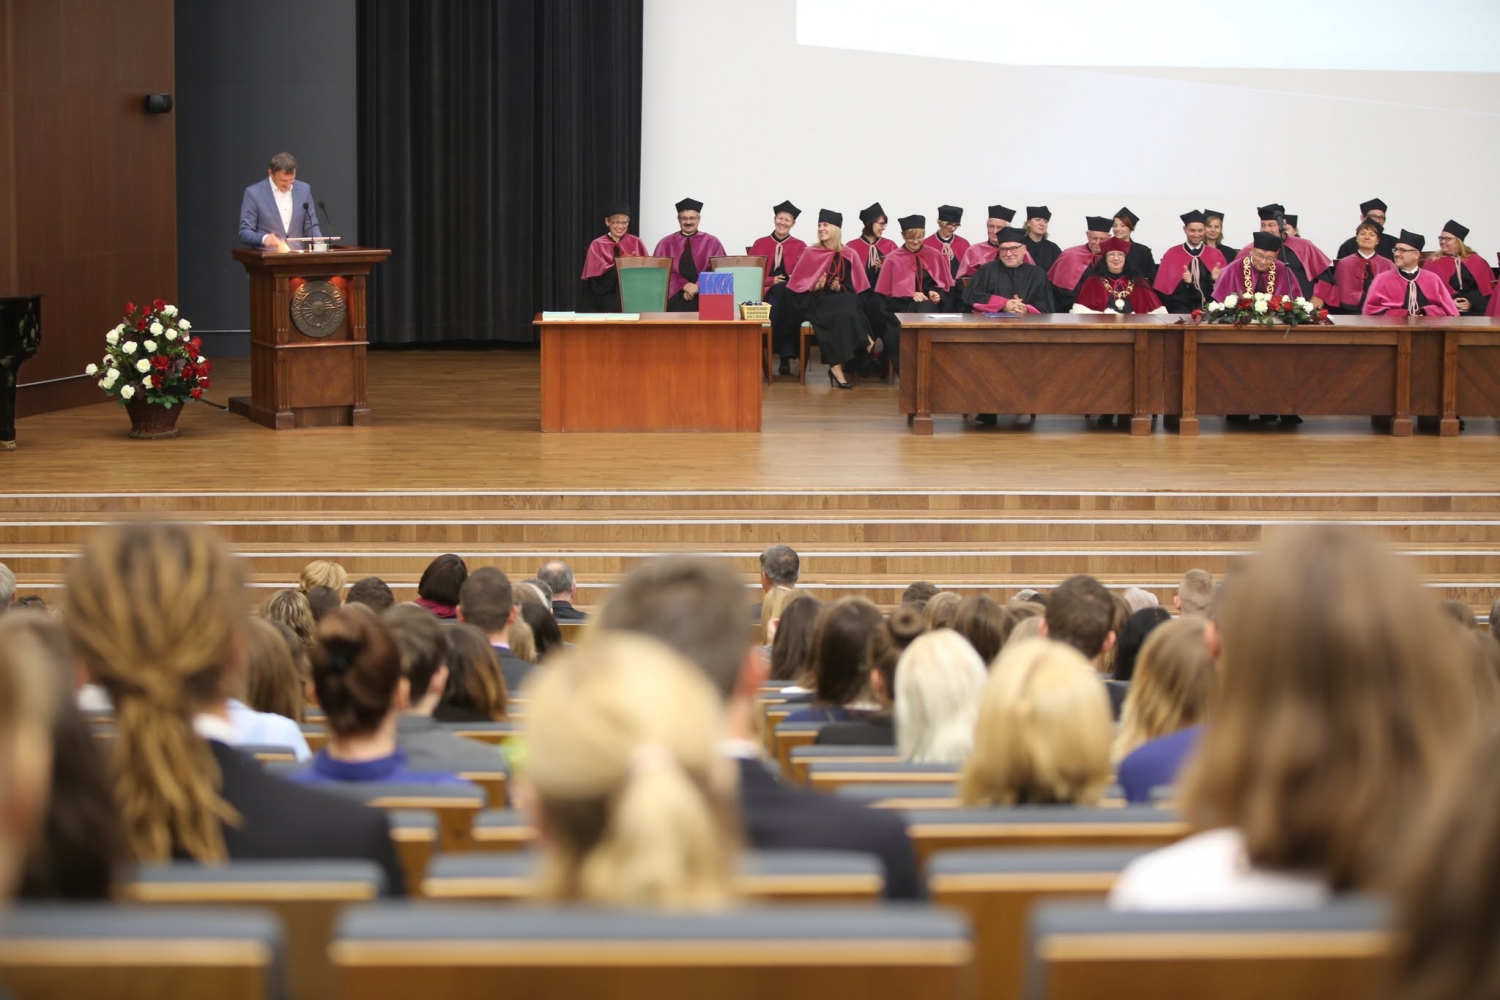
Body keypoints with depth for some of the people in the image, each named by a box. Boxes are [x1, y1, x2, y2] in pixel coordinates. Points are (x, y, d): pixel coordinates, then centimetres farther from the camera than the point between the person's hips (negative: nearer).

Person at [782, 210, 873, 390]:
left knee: (846, 313, -36)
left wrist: (839, 288, -11)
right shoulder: (810, 254, 5)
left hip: (842, 300, 2)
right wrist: (816, 286, -15)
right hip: (817, 303, -2)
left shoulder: (848, 255, 8)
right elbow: (798, 285, 3)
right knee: (844, 316, -34)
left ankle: (836, 366, -33)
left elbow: (854, 287, 9)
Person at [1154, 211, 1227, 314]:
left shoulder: (1216, 255, 13)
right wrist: (1185, 282, -13)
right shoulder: (1171, 255, 8)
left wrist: (1216, 279, -9)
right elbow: (1165, 287, 5)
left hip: (1210, 308, 1)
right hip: (1181, 307, -1)